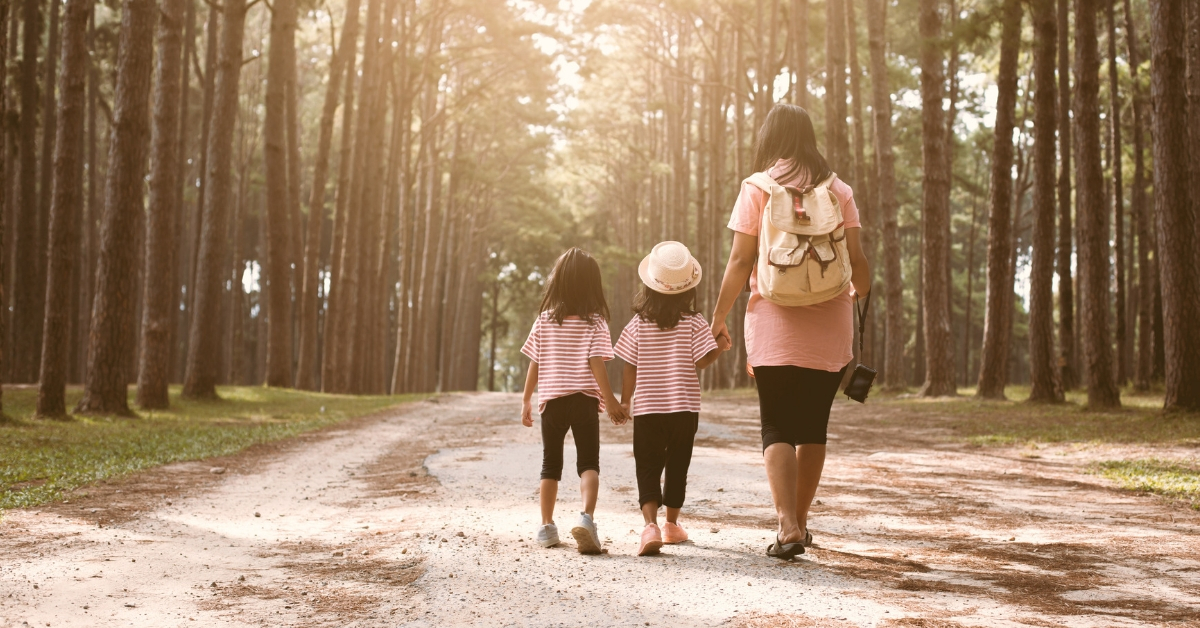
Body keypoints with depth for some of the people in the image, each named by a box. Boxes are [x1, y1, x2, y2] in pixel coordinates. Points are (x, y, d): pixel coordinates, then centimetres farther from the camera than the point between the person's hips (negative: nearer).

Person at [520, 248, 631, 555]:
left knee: (551, 464, 14)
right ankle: (586, 517, -23)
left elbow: (534, 365, 3)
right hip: (584, 401, -2)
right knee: (589, 463, 1)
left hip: (551, 400, 2)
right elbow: (596, 365, -12)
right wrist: (610, 401, -8)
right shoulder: (595, 323, -5)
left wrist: (526, 401, 11)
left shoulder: (544, 321, 2)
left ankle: (547, 527, 17)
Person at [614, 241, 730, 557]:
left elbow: (629, 368, -1)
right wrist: (722, 347, 7)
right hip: (684, 406, 1)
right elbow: (702, 360, -12)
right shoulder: (694, 323, -6)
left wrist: (624, 402, 10)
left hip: (647, 408, 0)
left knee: (647, 468, 1)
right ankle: (672, 524, 27)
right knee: (677, 466, 16)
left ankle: (651, 524, -20)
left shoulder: (638, 324, -4)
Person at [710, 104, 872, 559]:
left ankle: (787, 526, -13)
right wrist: (860, 293, 23)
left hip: (774, 321, -2)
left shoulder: (757, 188, -2)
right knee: (813, 426, 12)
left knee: (777, 427, 0)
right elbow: (856, 260, 2)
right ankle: (800, 522, 20)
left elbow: (740, 260, -6)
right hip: (828, 325, 2)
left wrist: (719, 317, 4)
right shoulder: (838, 190, 4)